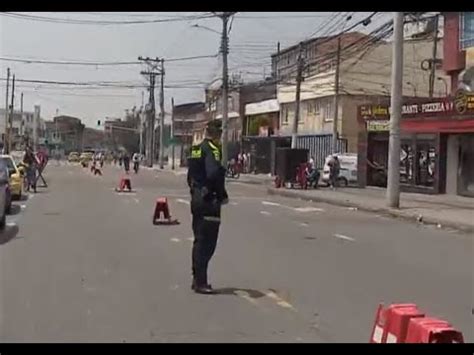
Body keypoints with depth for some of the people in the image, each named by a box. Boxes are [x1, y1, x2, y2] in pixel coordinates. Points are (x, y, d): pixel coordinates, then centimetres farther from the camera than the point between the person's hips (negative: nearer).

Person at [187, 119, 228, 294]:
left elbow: (190, 175, 20)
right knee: (206, 242, -4)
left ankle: (197, 279, 24)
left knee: (200, 240, 16)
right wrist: (223, 195, -16)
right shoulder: (212, 149, -14)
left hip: (197, 199, 9)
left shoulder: (196, 149, 14)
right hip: (209, 201, -9)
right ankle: (200, 282, -1)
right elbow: (214, 174, -27)